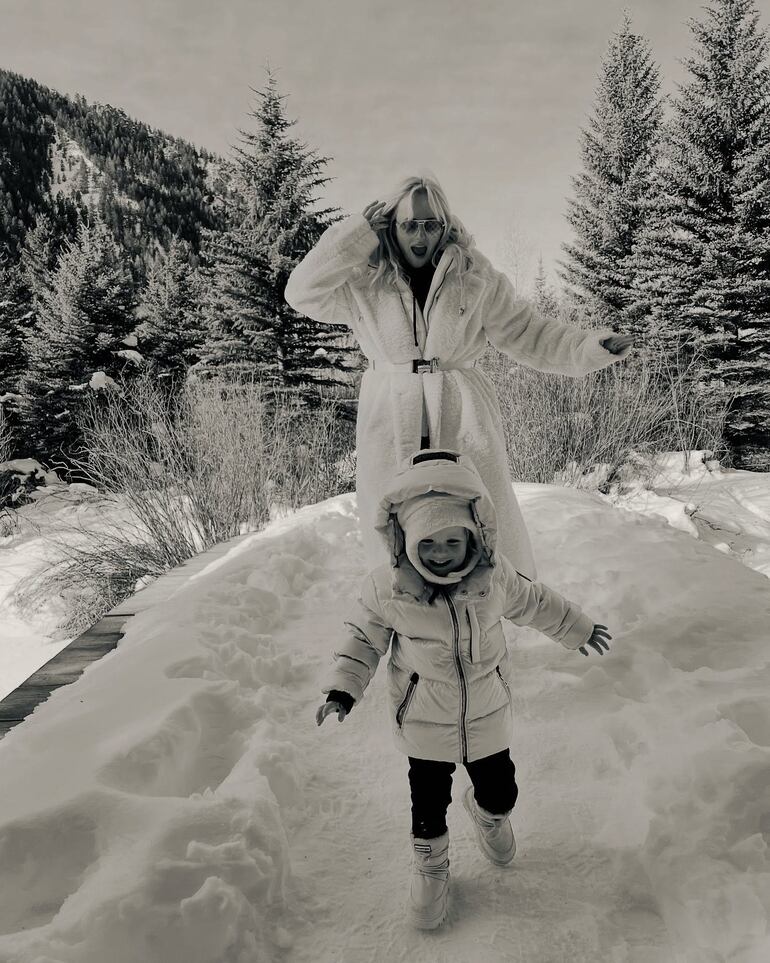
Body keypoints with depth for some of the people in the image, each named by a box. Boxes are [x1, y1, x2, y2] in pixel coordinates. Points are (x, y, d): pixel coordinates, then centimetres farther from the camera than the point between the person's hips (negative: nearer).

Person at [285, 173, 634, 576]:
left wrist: (592, 345, -2)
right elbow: (303, 292, -2)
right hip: (390, 426, 0)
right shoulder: (363, 284, 8)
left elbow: (526, 334, 10)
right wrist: (361, 230, -3)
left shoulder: (476, 278, 9)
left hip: (462, 422, 0)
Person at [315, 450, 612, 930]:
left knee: (501, 791, 16)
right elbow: (365, 637, -6)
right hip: (425, 722, -1)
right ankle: (431, 862, 44)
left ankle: (488, 809, 54)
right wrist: (343, 689, -17)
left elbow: (533, 602, 2)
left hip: (487, 713, 2)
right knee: (428, 801, 12)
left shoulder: (494, 574, -18)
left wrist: (578, 629, 15)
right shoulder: (387, 588, -23)